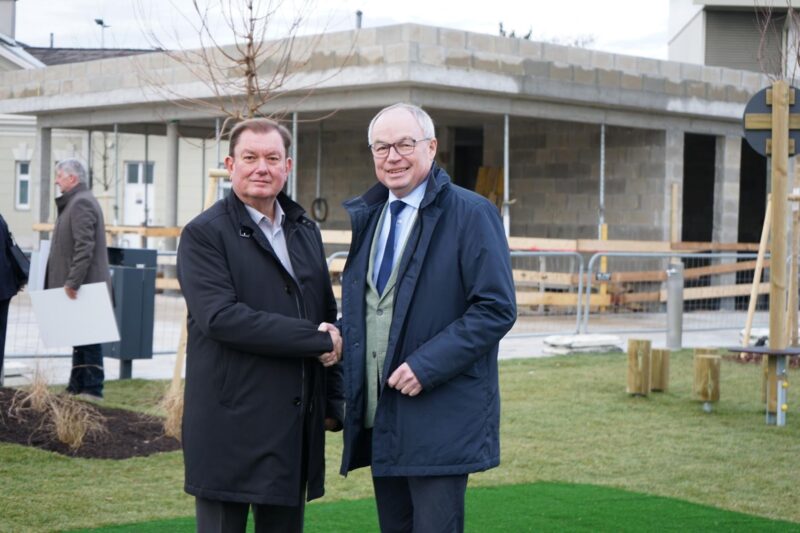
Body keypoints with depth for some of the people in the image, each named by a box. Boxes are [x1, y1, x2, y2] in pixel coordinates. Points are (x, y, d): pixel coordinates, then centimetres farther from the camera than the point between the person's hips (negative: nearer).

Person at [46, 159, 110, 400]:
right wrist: (72, 280, 21)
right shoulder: (77, 201, 18)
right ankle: (77, 387, 19)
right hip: (81, 284, 10)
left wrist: (73, 281, -25)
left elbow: (84, 247, -24)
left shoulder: (81, 203, -15)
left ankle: (92, 389, -3)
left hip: (84, 285, -10)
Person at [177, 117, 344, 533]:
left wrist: (334, 402, 13)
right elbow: (221, 317, -19)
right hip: (230, 426, -6)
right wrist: (315, 339, -16)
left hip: (297, 426, 6)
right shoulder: (204, 234, -6)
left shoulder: (305, 231, 15)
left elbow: (328, 315, 19)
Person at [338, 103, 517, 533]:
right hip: (378, 418, 7)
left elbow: (496, 309, -13)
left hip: (439, 420, -7)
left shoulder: (470, 214, -7)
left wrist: (426, 366, -20)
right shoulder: (367, 216, 15)